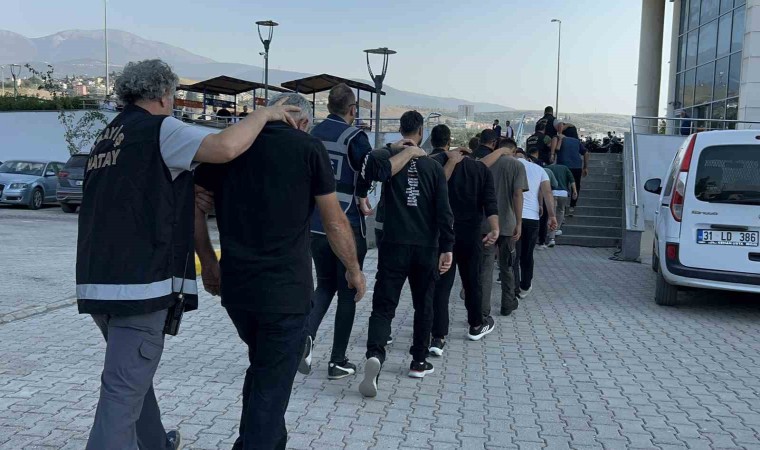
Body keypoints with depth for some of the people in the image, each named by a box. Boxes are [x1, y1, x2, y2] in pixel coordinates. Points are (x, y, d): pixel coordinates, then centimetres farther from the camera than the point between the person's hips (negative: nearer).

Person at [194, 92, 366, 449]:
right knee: (272, 386, 8)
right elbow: (334, 222, -2)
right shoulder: (308, 147, -3)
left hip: (235, 286, 5)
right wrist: (354, 270, 11)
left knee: (261, 370, 26)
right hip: (285, 289, -5)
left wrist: (208, 263, 17)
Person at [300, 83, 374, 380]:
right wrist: (362, 200, -3)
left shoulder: (314, 134, 4)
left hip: (316, 224, 5)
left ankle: (306, 333, -6)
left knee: (324, 284, 21)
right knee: (347, 292, 8)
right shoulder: (355, 136, -11)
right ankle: (338, 362, 14)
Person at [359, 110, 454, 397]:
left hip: (394, 245, -1)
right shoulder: (434, 167, 1)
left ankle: (375, 354, -24)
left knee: (383, 304, -1)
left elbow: (371, 171, -27)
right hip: (426, 248, 1)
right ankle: (419, 362, 23)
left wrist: (392, 152, -11)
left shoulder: (389, 159, -2)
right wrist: (447, 248, -1)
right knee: (423, 305, 15)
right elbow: (443, 211, -3)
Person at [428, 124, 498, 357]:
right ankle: (476, 325, 37)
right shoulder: (477, 167, 4)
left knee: (440, 284, 0)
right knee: (471, 279, 19)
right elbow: (489, 199, -7)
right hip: (469, 233, 3)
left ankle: (438, 338, -6)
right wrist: (494, 228, -15)